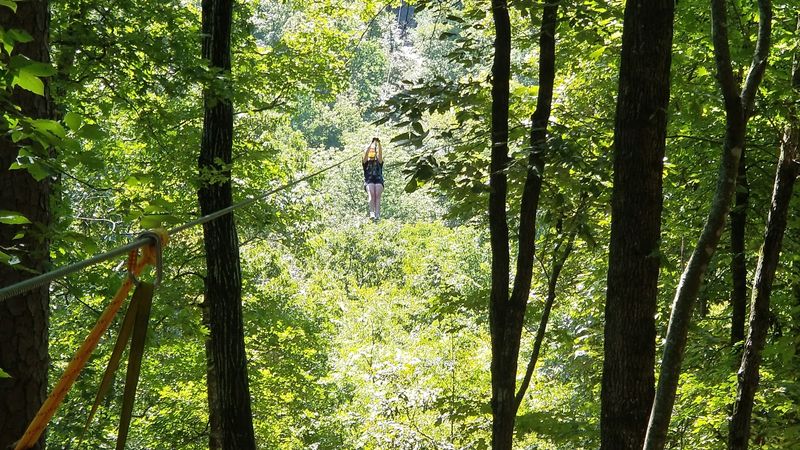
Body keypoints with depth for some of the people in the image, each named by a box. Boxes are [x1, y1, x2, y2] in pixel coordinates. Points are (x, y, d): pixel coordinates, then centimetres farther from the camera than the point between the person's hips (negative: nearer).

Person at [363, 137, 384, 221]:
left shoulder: (379, 162, 22)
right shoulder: (366, 162, 19)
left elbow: (380, 153, 5)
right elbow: (366, 153, 3)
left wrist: (378, 143, -8)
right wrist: (371, 143, -4)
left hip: (379, 181, 1)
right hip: (369, 182, -1)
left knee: (377, 195, -27)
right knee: (371, 194, -30)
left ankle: (377, 214, -43)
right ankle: (372, 213, -46)